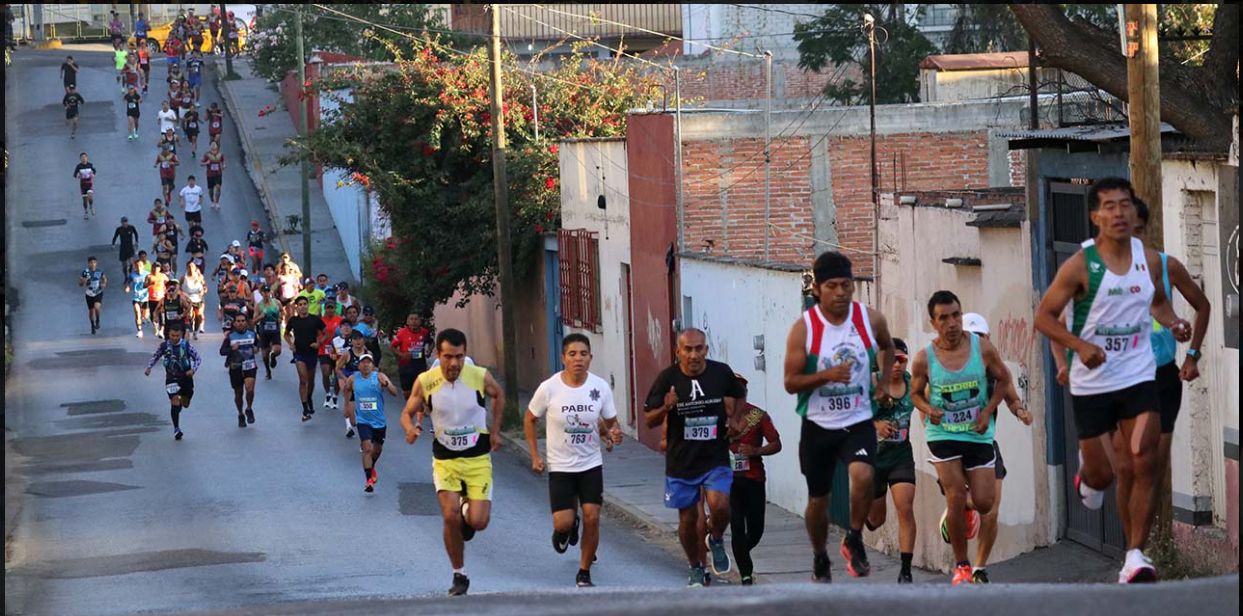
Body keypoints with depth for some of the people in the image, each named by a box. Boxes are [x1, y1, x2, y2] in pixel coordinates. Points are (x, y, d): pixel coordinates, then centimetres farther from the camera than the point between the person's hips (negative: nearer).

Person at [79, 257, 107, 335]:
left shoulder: (99, 272, -6)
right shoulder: (85, 272, -9)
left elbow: (104, 278, 16)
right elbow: (80, 284, -4)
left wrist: (104, 284, -5)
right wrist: (83, 281, -27)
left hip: (98, 293, -1)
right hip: (89, 294, 1)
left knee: (97, 307, -25)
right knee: (91, 311, 10)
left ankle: (97, 320, 5)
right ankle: (93, 326, 34)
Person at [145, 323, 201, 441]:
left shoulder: (187, 346, -12)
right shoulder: (164, 346, -9)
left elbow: (198, 358, -5)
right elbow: (155, 356, 7)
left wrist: (193, 370, -22)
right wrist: (149, 367, -9)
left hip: (186, 377, 1)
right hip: (171, 378, -1)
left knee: (185, 404, 13)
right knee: (175, 401, -13)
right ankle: (176, 428, -6)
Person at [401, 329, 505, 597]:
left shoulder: (480, 376, -12)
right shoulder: (425, 382, -12)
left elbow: (498, 394, 11)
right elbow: (408, 412, 1)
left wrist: (495, 431, 10)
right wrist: (410, 428, -22)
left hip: (478, 458, 0)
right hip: (445, 460, 0)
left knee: (478, 521, -11)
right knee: (451, 517, -16)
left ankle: (467, 513, 30)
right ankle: (459, 576, 5)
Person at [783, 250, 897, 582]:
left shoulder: (870, 319, -5)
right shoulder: (803, 329, -12)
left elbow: (887, 346, 19)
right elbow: (790, 382, -11)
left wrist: (884, 384, 8)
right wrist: (827, 375, -26)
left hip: (859, 421, 0)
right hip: (818, 425, 0)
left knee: (863, 475, -28)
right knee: (818, 498, 11)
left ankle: (854, 541, -5)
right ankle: (819, 558, 35)